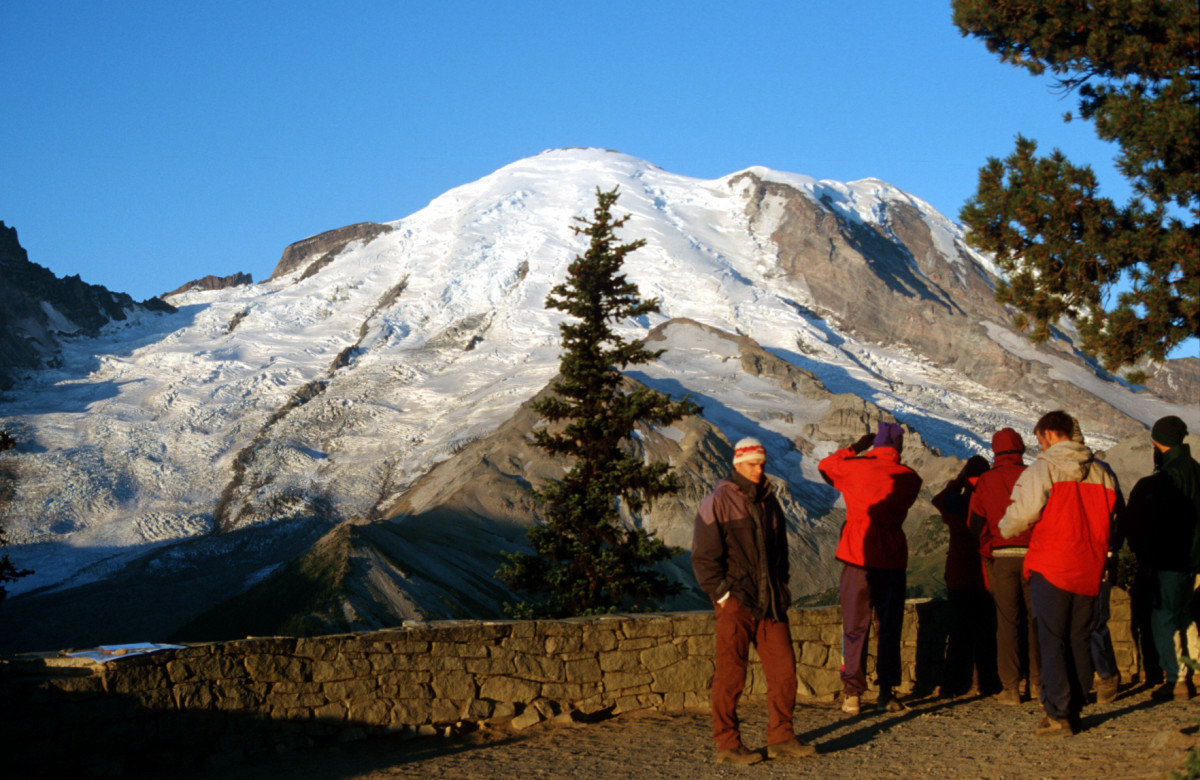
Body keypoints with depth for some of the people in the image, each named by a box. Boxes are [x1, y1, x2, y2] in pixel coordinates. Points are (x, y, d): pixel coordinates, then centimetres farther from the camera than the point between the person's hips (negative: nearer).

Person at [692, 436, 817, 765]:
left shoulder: (769, 501, 15)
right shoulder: (718, 502, -5)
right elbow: (704, 555, -7)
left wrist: (781, 589, 16)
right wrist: (722, 594, -11)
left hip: (770, 602, 6)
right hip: (735, 602, -6)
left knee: (783, 668, 3)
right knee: (730, 674, -2)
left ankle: (780, 737, 13)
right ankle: (727, 744, 5)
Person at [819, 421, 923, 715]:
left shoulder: (855, 468, -4)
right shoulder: (909, 478, 0)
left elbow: (825, 466, 15)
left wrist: (855, 448, 21)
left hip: (858, 557, -1)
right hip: (892, 558, 1)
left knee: (855, 627, 5)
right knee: (890, 627, 10)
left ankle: (852, 694, 2)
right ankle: (886, 693, 9)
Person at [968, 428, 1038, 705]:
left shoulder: (985, 481, 0)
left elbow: (975, 522, 0)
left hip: (1001, 557, 0)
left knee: (1007, 621, 2)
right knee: (1033, 618, 12)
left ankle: (1010, 687, 0)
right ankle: (1036, 681, 18)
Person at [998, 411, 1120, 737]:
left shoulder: (1040, 471, -10)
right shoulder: (1103, 474, 7)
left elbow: (1017, 519, -12)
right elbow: (1111, 521, 13)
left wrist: (1005, 528, 9)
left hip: (1051, 569, -5)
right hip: (1090, 570, 5)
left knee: (1052, 641, -2)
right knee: (1080, 641, 13)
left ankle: (1058, 714, -8)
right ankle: (1074, 710, 16)